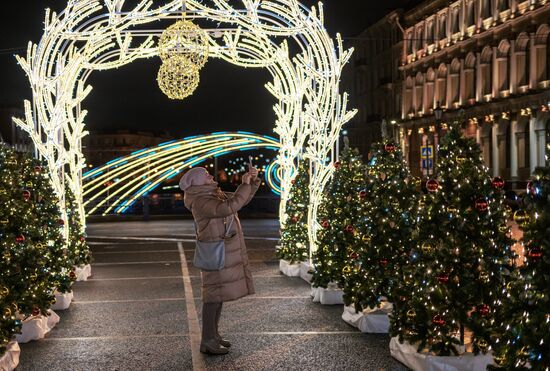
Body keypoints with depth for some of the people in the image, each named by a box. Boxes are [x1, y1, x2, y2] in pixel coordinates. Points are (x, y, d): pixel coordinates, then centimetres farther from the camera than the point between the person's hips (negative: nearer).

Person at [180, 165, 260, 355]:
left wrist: (253, 180, 2)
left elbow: (242, 199, 18)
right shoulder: (200, 202, -17)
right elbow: (229, 208, -32)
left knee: (221, 292, 14)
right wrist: (245, 184, -24)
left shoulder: (215, 195, 13)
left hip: (226, 251, 10)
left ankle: (213, 334, 23)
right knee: (214, 295, -6)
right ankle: (207, 341, 1)